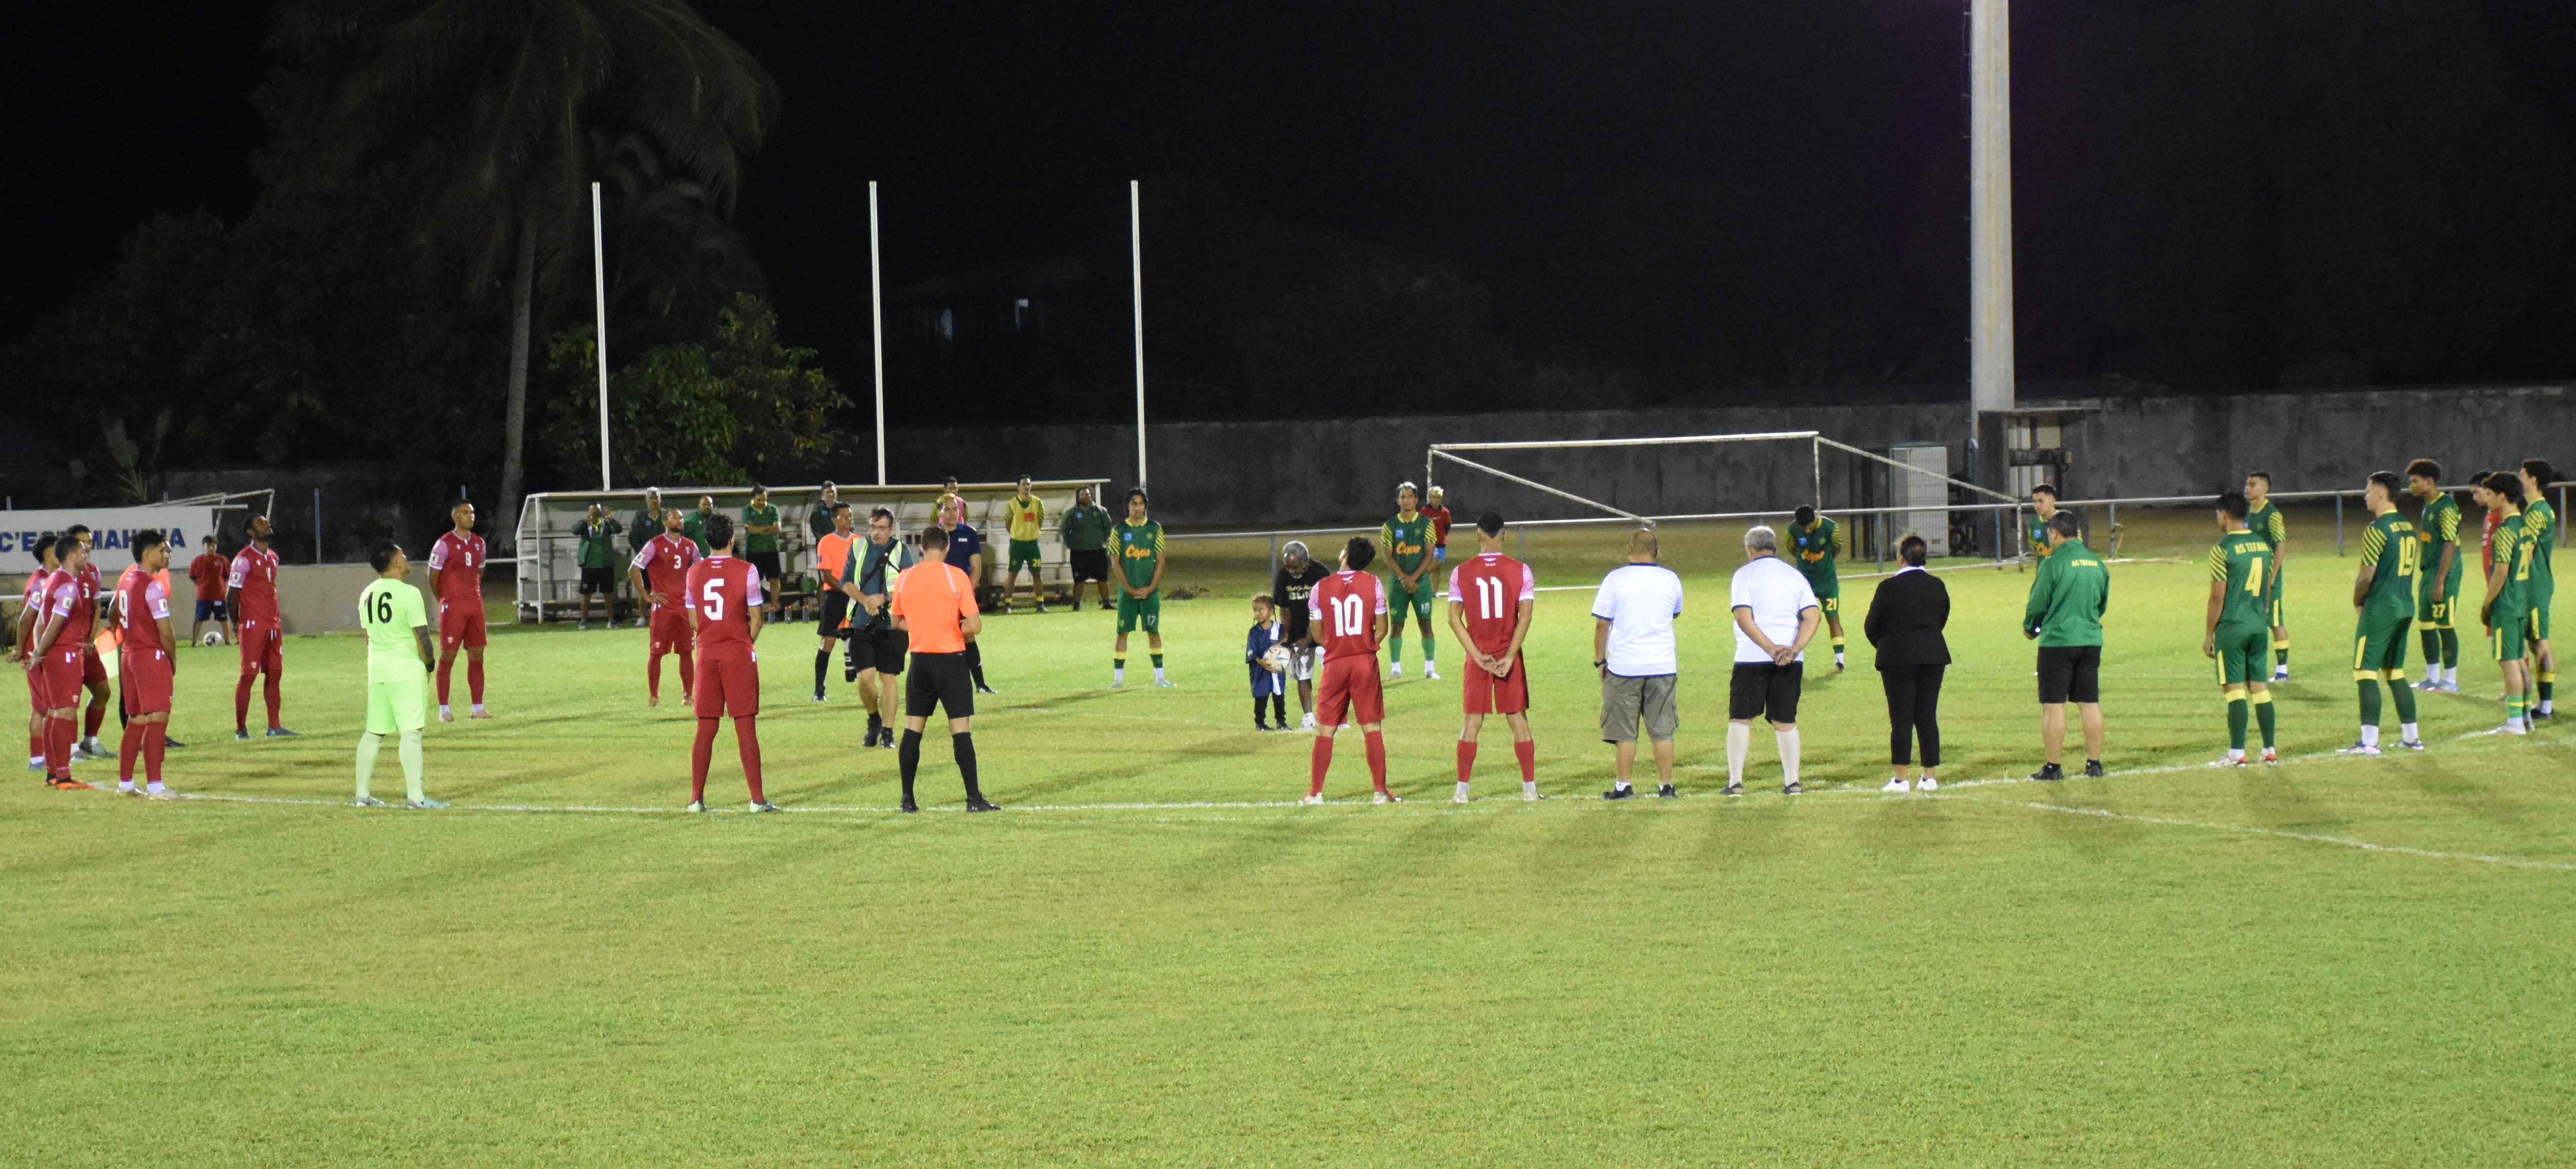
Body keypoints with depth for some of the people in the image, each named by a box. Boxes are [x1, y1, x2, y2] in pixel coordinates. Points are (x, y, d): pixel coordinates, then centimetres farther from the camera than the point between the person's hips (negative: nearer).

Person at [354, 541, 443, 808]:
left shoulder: (367, 594, 9)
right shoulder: (408, 594, -14)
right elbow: (421, 636, -14)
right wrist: (430, 662, 2)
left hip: (377, 668, 7)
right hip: (406, 668, -7)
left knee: (374, 733, 13)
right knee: (410, 732, -7)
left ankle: (363, 793, 16)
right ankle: (415, 795, -11)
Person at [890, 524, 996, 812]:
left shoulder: (904, 579, 2)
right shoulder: (956, 576, -9)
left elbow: (897, 621, 16)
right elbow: (975, 626, -12)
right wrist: (960, 633, 7)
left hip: (920, 658, 4)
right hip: (951, 659, -3)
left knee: (912, 730, 9)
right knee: (961, 730, -2)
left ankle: (908, 799, 9)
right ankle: (974, 799, -3)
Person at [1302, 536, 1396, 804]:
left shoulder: (1321, 588, -3)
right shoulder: (1374, 585, -3)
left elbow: (1317, 634, 3)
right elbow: (1382, 629, -2)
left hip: (1335, 664, 0)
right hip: (1366, 662, 0)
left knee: (1325, 729, 7)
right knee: (1372, 727, 3)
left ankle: (1315, 793, 8)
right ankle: (1381, 791, 2)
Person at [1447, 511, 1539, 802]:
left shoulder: (1461, 572, -2)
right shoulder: (1521, 571, -4)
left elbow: (1454, 618, -6)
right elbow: (1525, 617, -10)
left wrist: (1477, 656, -8)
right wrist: (1509, 657, -11)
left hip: (1476, 657, 1)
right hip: (1509, 655, -1)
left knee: (1472, 721, 7)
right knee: (1518, 719, 6)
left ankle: (1462, 789, 7)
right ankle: (1530, 787, 7)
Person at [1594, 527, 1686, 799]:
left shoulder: (1615, 580, -6)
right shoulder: (1670, 580, 3)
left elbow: (1601, 625, -4)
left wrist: (1599, 660, 6)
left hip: (1623, 666, -2)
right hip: (1663, 665, 2)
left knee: (1624, 733, 4)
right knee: (1663, 731, 7)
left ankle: (1623, 786, 7)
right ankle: (1666, 785, 8)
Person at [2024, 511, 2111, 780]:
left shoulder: (2053, 563, -12)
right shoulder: (2097, 563, 7)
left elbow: (2038, 605, -7)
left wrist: (2029, 627, 13)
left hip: (2058, 640, -6)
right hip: (2091, 640, 6)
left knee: (2053, 705, 0)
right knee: (2090, 704, 10)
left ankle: (2052, 767, 1)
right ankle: (2094, 764, 13)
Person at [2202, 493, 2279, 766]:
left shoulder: (2222, 550, -11)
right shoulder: (2263, 546, 9)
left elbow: (2218, 598, -11)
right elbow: (2268, 590, 15)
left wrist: (2208, 635, -4)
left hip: (2232, 628, -6)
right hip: (2259, 628, 6)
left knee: (2235, 688, -3)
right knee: (2260, 687, 10)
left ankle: (2237, 753, -3)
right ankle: (2269, 751, 10)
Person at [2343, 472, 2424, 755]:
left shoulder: (2377, 530, -14)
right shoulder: (2407, 527, 12)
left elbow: (2367, 574, -16)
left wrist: (2358, 602, 0)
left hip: (2380, 608, -9)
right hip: (2405, 606, 9)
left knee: (2365, 672, -6)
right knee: (2395, 672, 17)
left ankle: (2369, 741, -11)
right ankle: (2410, 736, 18)